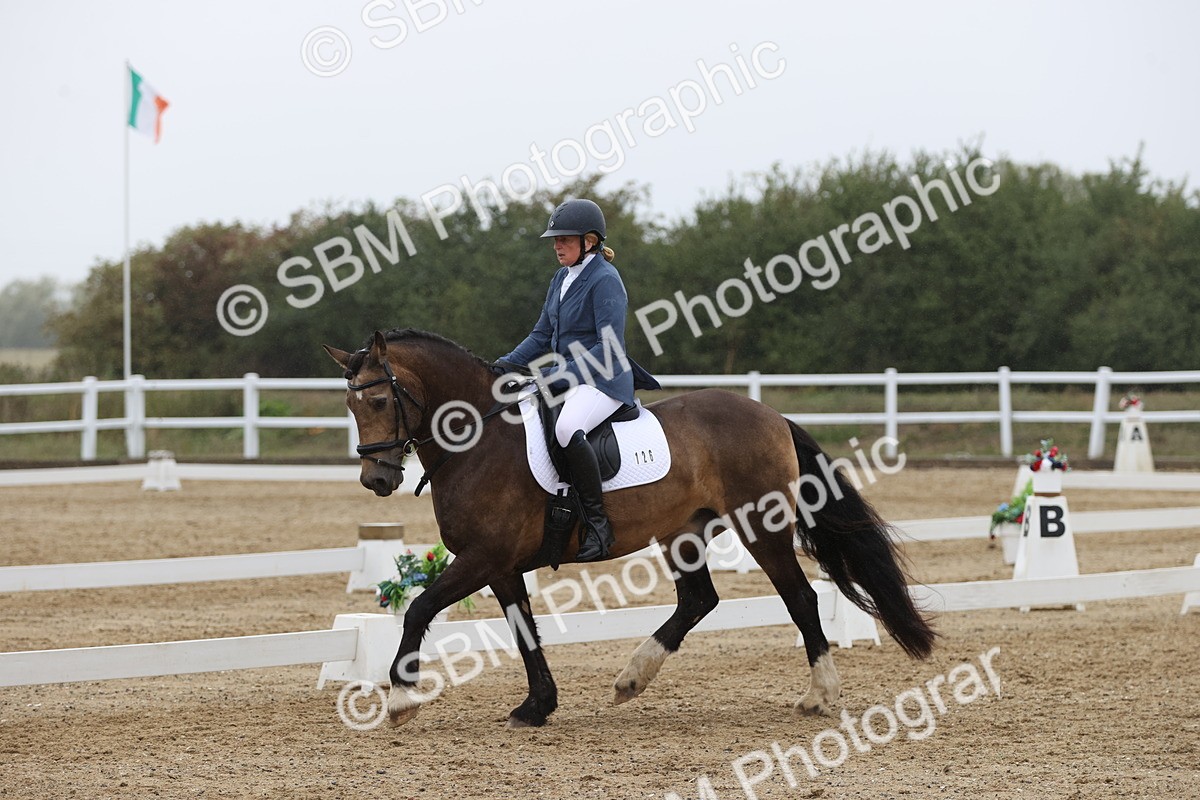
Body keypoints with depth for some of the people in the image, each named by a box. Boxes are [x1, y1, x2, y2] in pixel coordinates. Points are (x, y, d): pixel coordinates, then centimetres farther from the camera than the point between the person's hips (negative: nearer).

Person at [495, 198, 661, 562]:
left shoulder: (604, 280, -13)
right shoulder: (562, 279, 14)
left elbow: (610, 349, -20)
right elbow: (542, 336, 18)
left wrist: (563, 373, -25)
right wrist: (507, 364, 3)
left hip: (603, 382, -10)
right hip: (565, 379, 10)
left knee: (567, 430, -38)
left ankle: (598, 523, -31)